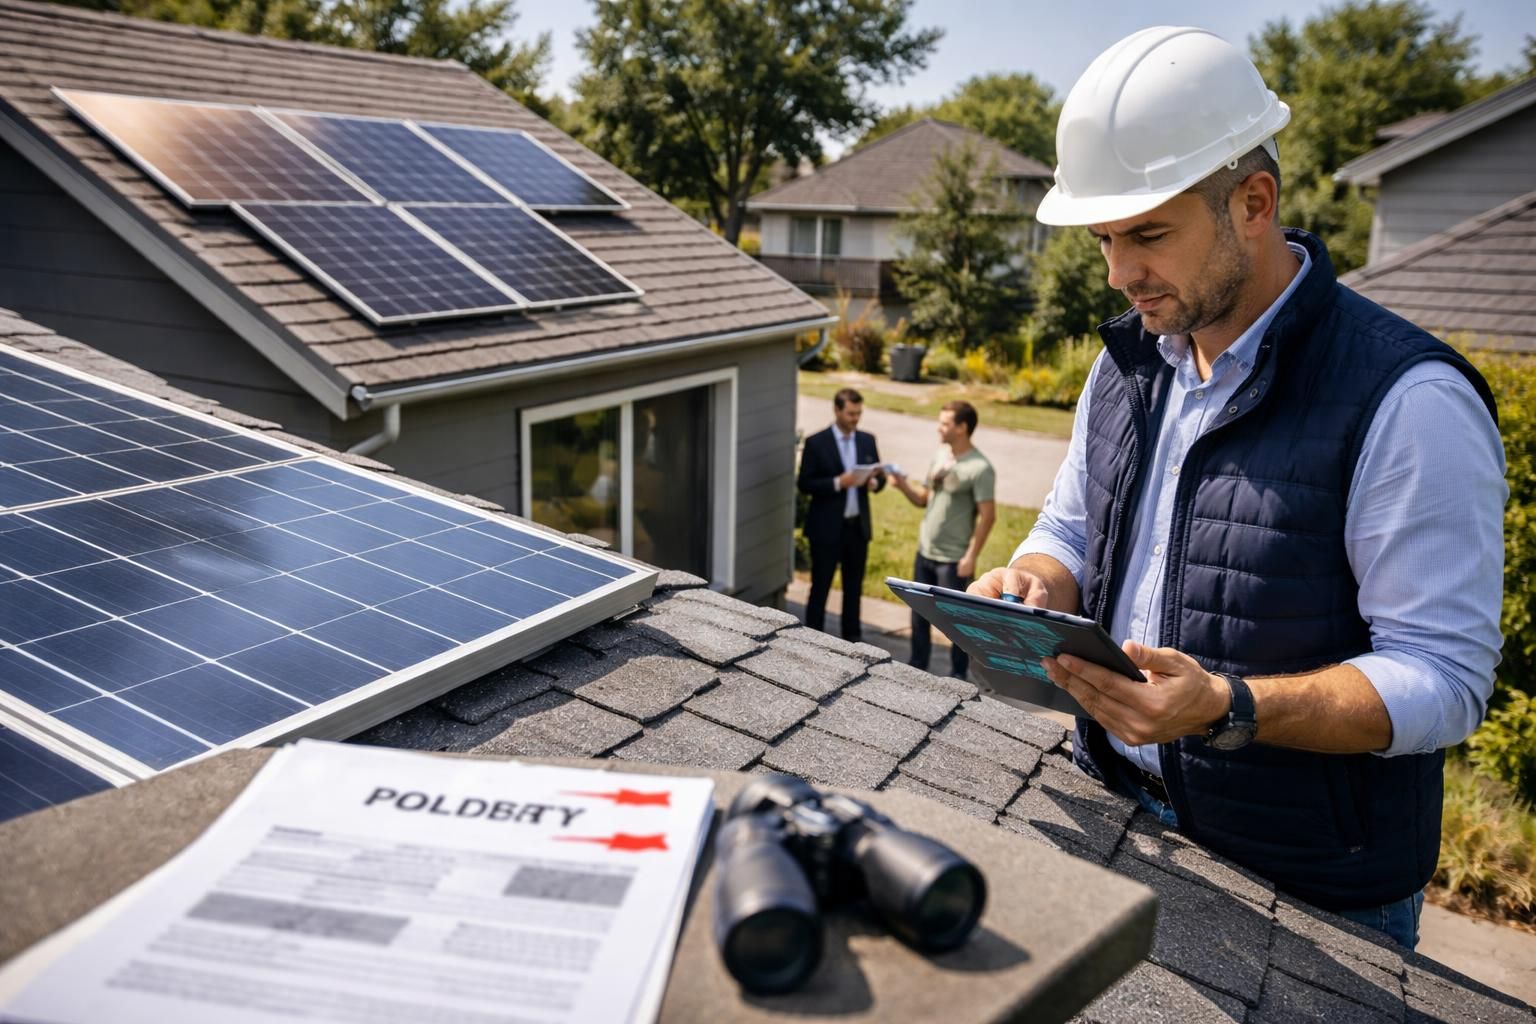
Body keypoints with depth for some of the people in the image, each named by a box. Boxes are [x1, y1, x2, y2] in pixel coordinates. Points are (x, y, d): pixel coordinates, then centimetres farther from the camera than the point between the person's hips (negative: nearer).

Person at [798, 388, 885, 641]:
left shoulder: (868, 440, 5)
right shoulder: (816, 443, -9)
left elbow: (879, 475, 12)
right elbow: (804, 484, -11)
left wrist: (874, 482, -12)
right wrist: (837, 483, -23)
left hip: (858, 526, 5)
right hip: (826, 528, -5)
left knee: (854, 587, 15)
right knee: (820, 588, 4)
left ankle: (852, 638, 28)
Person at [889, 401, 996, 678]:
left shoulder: (980, 468, -17)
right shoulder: (940, 455, 5)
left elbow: (988, 516, -17)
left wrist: (971, 556, -18)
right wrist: (903, 485, -8)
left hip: (953, 558, -7)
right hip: (925, 551, 7)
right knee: (919, 611, 17)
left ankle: (958, 673, 21)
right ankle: (917, 663, 34)